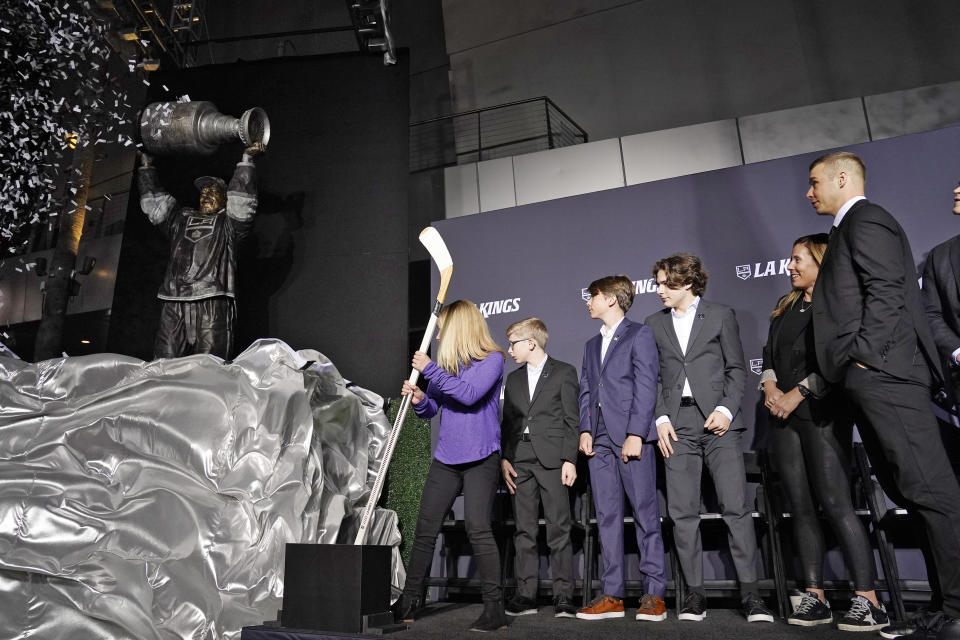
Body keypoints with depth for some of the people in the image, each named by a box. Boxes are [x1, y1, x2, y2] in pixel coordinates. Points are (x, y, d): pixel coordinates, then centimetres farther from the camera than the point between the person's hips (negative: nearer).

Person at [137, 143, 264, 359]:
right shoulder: (181, 219, 32)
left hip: (213, 303, -5)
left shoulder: (228, 222, 18)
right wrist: (146, 166, 35)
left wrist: (246, 159, 0)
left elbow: (242, 199, 4)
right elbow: (154, 202, 34)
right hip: (173, 302, 5)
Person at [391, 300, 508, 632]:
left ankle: (494, 608, -1)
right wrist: (419, 399, -8)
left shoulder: (492, 359, -7)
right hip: (446, 457, 6)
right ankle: (409, 602, 21)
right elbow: (431, 409, 15)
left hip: (480, 457, -6)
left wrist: (430, 369, -17)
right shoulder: (446, 362, 12)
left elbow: (469, 394, -22)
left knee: (477, 527, -12)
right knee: (425, 529, 8)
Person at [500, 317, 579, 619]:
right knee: (524, 529, 6)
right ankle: (525, 594, 12)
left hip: (552, 458, -5)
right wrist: (504, 458, 6)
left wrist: (570, 459, -9)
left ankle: (563, 596, 3)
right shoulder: (513, 378, 17)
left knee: (558, 528, -3)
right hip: (521, 460, 5)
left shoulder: (563, 372, 3)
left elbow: (572, 420, -2)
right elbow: (507, 422, 16)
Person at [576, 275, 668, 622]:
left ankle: (654, 594, 6)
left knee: (646, 514, -1)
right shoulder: (592, 344, 22)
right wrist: (585, 430, 3)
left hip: (631, 437, -6)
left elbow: (646, 386, -7)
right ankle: (612, 595, 11)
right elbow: (585, 391, 17)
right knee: (607, 517, 6)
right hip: (599, 440, 6)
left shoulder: (640, 334, 2)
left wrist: (636, 434, -15)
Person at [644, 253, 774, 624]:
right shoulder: (654, 323, 14)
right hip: (677, 424, 2)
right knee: (683, 513, 1)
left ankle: (750, 594, 2)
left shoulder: (721, 315, 8)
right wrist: (661, 418, -2)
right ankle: (695, 593, 9)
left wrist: (726, 410, -8)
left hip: (717, 420, -2)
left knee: (737, 506, -6)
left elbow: (737, 368, 5)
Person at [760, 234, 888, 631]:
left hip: (822, 413, -6)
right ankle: (814, 598, 8)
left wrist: (797, 393, -12)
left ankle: (869, 602, -4)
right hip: (784, 416, 7)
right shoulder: (785, 308, 20)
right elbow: (769, 354, 16)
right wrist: (770, 387, -1)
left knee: (834, 502, -12)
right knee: (801, 505, 4)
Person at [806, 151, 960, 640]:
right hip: (869, 381, 11)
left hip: (881, 372, -11)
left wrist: (865, 355, -18)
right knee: (910, 491, 9)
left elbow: (887, 289, -16)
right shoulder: (849, 229, 27)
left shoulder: (865, 220, -3)